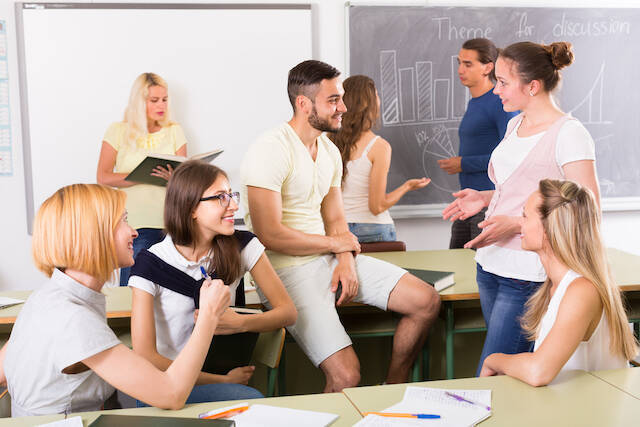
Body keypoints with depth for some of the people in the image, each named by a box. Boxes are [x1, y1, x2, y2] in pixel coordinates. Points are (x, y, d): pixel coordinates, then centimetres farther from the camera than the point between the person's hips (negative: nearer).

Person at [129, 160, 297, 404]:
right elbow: (145, 357, -14)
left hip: (225, 374, 5)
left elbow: (288, 312, 2)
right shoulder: (151, 265, -10)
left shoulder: (242, 246, 0)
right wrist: (223, 380, -15)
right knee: (252, 400, -32)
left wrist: (241, 324, -18)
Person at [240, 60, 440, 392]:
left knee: (427, 301, 1)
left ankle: (394, 390, 20)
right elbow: (269, 235, -21)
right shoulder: (270, 152, -16)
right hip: (288, 270, -8)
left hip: (328, 259, 8)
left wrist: (346, 261, -7)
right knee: (346, 376, -23)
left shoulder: (329, 151, 11)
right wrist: (337, 243, -9)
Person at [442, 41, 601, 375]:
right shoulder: (516, 124, 14)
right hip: (491, 266, 8)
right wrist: (485, 198, 11)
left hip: (529, 276, -8)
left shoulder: (570, 135, -12)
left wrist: (515, 224, -21)